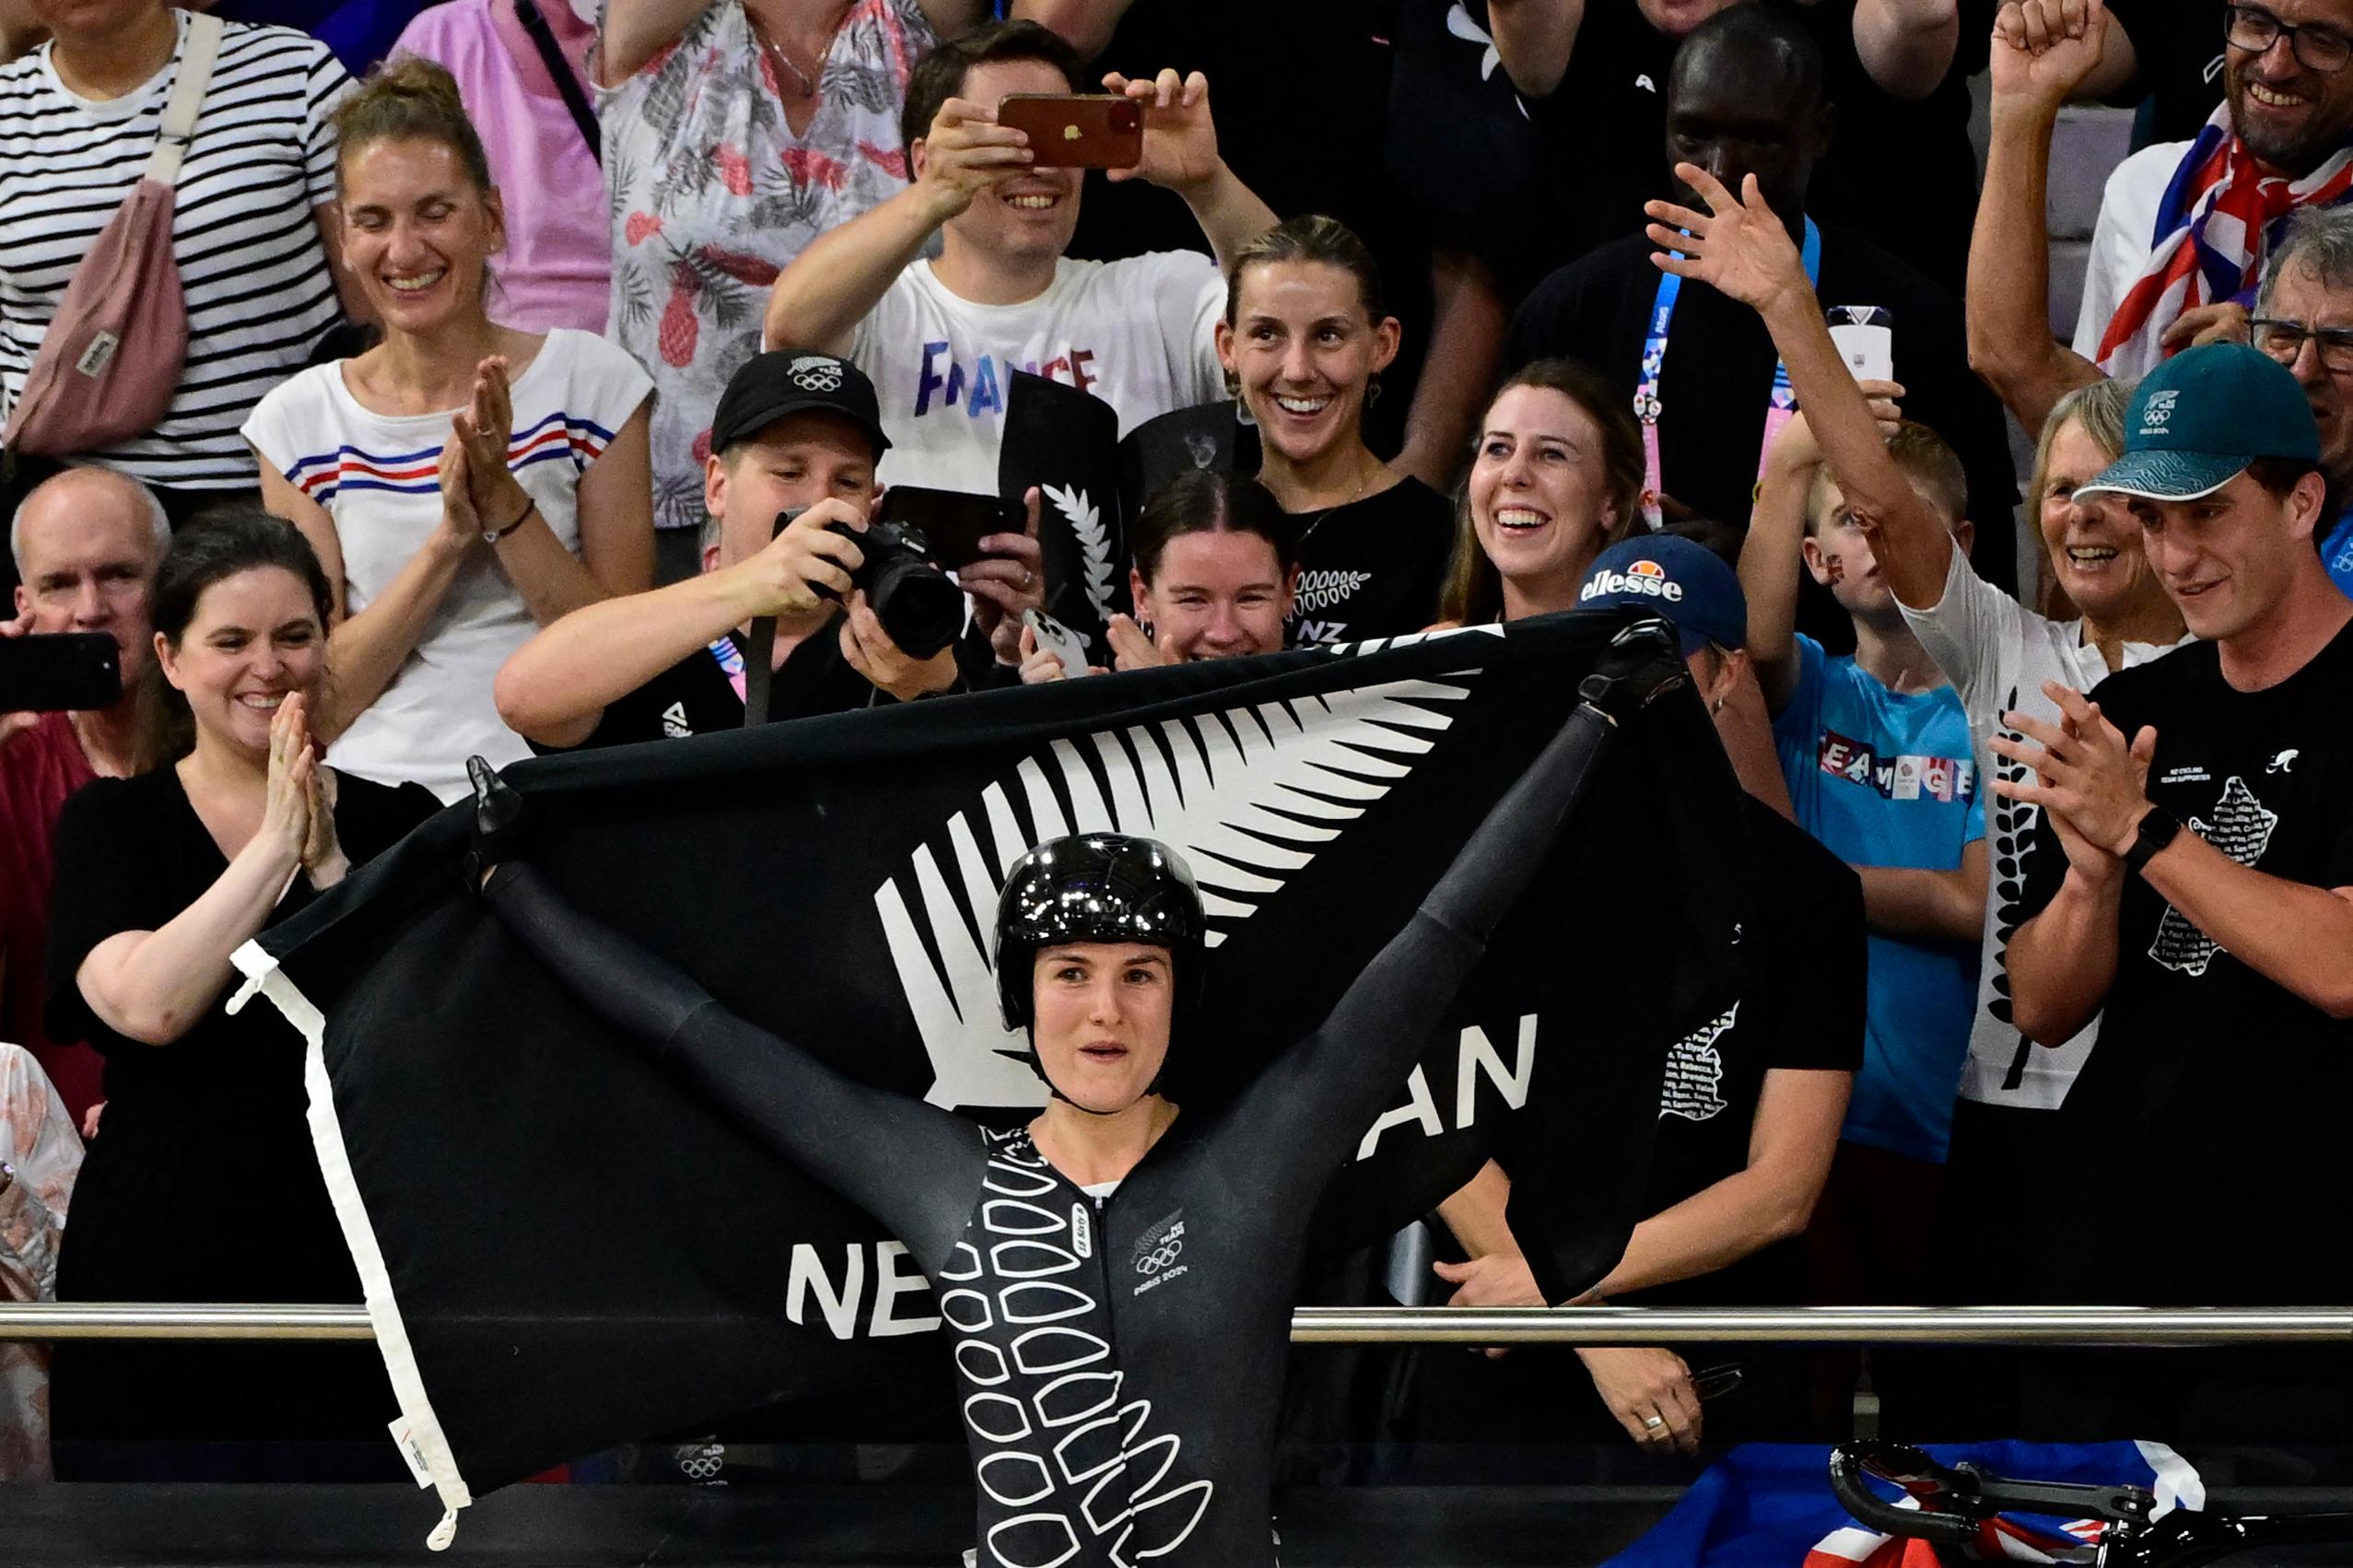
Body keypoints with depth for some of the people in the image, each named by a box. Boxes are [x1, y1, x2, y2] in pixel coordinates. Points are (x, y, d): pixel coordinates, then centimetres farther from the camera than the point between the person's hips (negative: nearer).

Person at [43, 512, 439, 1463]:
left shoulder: (399, 823, 9)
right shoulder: (111, 824, 6)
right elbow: (149, 1004, -13)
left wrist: (327, 863, -12)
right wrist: (275, 845, -10)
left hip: (354, 1265, 1)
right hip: (164, 1266, -1)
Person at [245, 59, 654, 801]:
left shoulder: (592, 382, 5)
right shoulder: (299, 421, 7)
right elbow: (322, 703, 3)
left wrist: (507, 506, -10)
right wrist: (449, 537, -9)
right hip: (371, 792, 1)